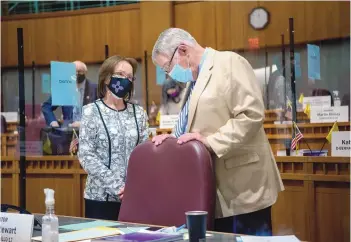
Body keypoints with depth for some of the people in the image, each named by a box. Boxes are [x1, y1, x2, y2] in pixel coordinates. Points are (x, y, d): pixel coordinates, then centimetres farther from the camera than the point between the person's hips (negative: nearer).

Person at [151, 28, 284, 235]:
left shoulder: (230, 62, -7)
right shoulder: (194, 80, 21)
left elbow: (252, 114, -18)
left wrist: (210, 142, -19)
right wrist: (173, 139, 7)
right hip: (215, 189, 8)